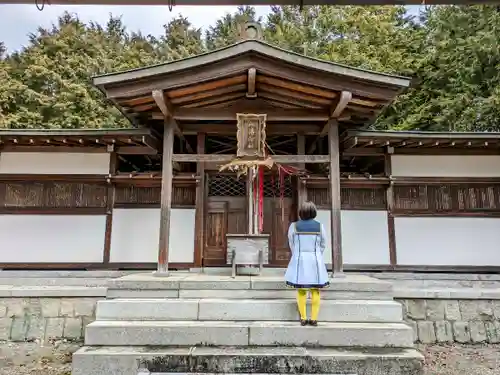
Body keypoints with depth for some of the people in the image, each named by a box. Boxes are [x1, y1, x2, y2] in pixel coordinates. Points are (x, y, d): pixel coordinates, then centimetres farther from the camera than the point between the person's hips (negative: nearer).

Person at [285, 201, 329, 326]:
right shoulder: (319, 226, -3)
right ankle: (314, 319, 7)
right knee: (315, 291, 7)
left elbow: (292, 245, 4)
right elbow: (322, 245, 7)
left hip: (299, 261, 0)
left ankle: (303, 319, 7)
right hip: (315, 261, 1)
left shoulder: (294, 226, -6)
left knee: (301, 291, 6)